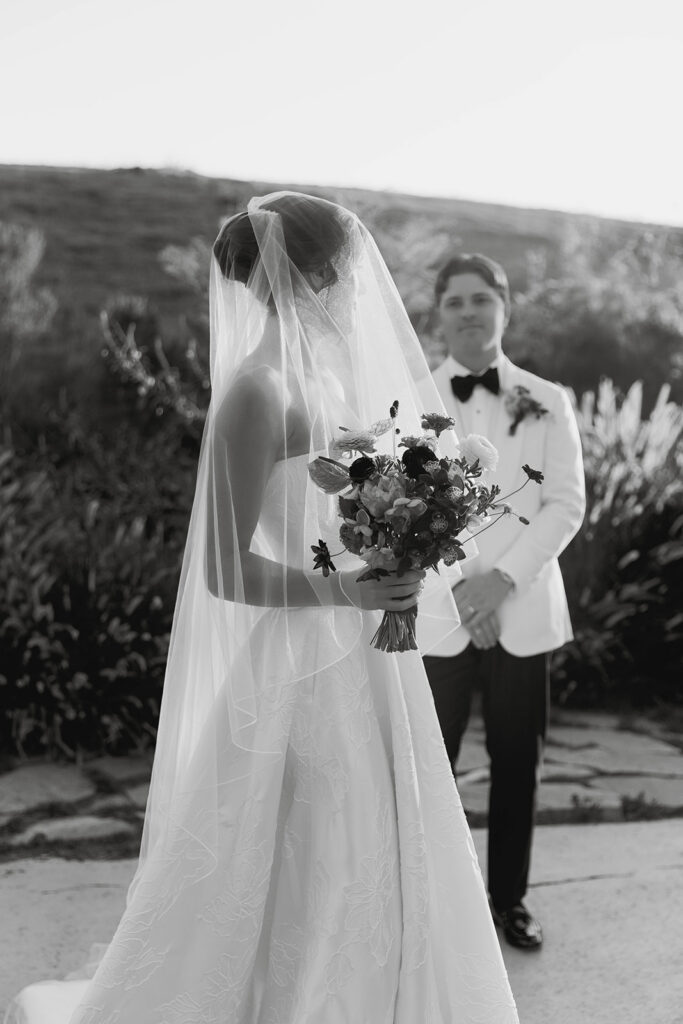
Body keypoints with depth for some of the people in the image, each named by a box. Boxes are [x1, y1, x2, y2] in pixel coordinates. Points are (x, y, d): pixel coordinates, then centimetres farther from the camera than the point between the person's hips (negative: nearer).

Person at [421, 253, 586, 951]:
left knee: (517, 760, 9)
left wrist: (504, 577, -13)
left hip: (522, 611, 1)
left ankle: (509, 897, 26)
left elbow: (567, 502, -1)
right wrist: (449, 587, -14)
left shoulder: (547, 402, 6)